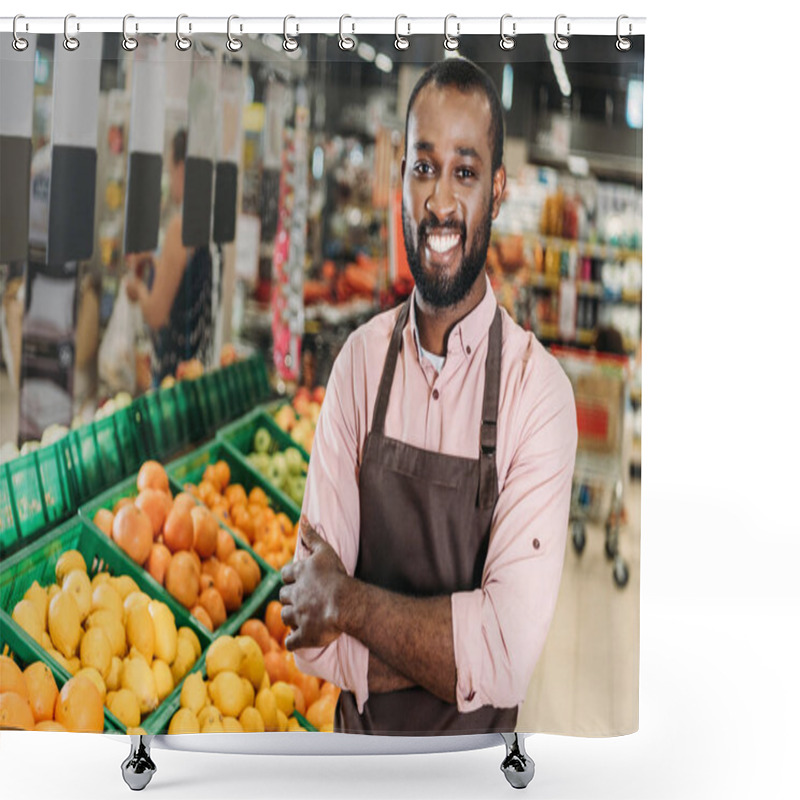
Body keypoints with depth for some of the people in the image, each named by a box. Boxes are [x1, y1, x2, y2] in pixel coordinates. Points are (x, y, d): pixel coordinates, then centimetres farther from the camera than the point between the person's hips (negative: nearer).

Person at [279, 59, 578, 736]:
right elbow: (312, 639, -12)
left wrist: (351, 602, -19)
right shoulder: (361, 359, -9)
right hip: (358, 733, 3)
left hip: (475, 765, -2)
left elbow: (508, 659, -26)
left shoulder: (539, 388, -19)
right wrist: (458, 658, -21)